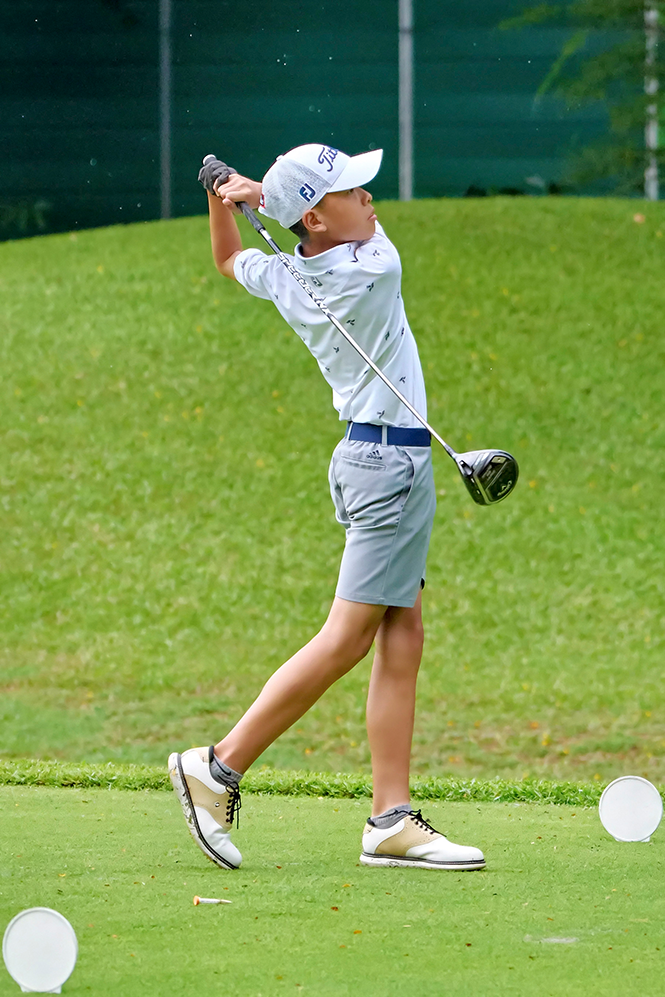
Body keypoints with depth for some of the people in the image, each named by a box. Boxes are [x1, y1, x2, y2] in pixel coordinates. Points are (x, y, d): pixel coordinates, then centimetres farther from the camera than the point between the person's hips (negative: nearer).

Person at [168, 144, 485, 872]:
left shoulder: (282, 278, 2)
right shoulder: (372, 270, -18)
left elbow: (228, 259, 25)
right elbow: (368, 230, 6)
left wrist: (222, 198, 8)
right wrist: (252, 192, 5)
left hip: (370, 459, 9)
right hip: (391, 461, -9)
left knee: (402, 638, 5)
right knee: (345, 641, -7)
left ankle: (392, 819, 1)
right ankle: (219, 769, -5)